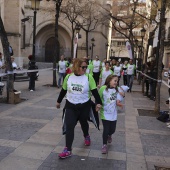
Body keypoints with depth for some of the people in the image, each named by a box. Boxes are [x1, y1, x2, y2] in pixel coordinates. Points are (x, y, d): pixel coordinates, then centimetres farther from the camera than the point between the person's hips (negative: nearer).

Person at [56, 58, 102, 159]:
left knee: (83, 123, 20)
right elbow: (63, 90, 8)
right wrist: (59, 101, 17)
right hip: (70, 106, 1)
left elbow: (94, 91, -12)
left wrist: (99, 102, -23)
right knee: (69, 127, -6)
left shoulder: (89, 77, -11)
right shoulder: (68, 77, -3)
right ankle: (68, 150, 1)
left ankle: (86, 136, 52)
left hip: (84, 106, -1)